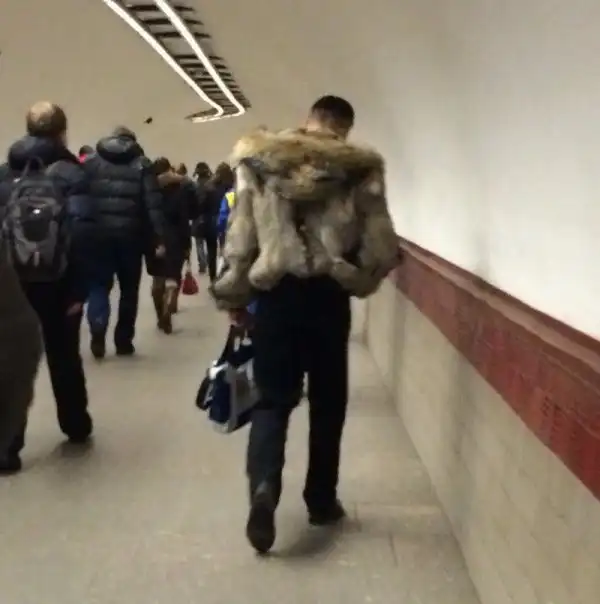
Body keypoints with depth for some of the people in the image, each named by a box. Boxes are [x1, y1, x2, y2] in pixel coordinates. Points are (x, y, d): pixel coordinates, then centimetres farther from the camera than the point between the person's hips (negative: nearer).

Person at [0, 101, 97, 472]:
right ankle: (76, 426, 30)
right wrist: (79, 289, -13)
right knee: (64, 356, 15)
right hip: (57, 285, -2)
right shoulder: (72, 174, -6)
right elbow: (83, 235, -15)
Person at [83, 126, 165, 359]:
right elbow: (153, 204, -5)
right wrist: (158, 238, -6)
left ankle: (98, 334, -11)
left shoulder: (90, 162, 10)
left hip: (99, 234, 1)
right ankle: (124, 341, 15)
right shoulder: (142, 164, 5)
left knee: (99, 285, 9)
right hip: (130, 235, -1)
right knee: (129, 289, 11)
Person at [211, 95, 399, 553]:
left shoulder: (258, 159, 4)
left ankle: (264, 485, -14)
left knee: (273, 397, 9)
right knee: (328, 400, 14)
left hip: (274, 291, 1)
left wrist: (234, 295, 8)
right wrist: (359, 278, 15)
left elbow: (240, 233, 1)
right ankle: (321, 500, 24)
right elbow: (380, 243, -4)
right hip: (328, 295, 0)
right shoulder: (360, 167, 0)